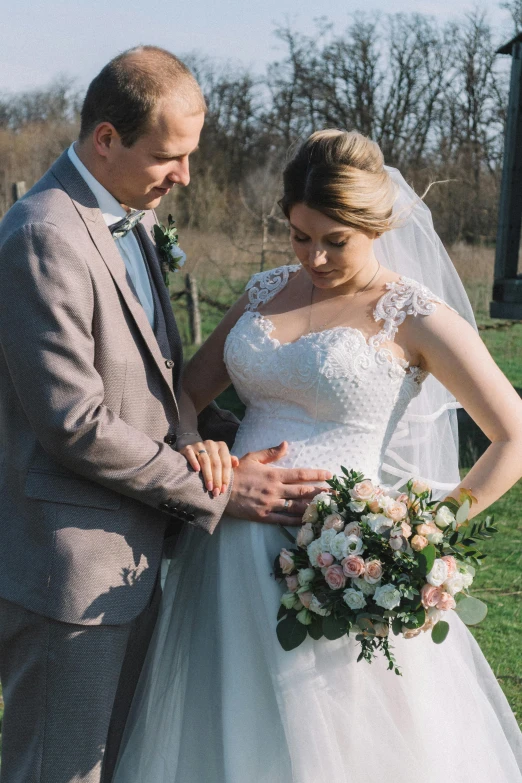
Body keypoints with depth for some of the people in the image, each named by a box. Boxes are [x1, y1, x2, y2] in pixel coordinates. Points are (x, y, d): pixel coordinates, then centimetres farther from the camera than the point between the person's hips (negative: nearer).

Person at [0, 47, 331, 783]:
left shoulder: (133, 219, 11)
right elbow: (75, 424, -22)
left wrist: (208, 434, -1)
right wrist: (216, 488, -16)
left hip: (131, 560, 9)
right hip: (70, 572, -9)